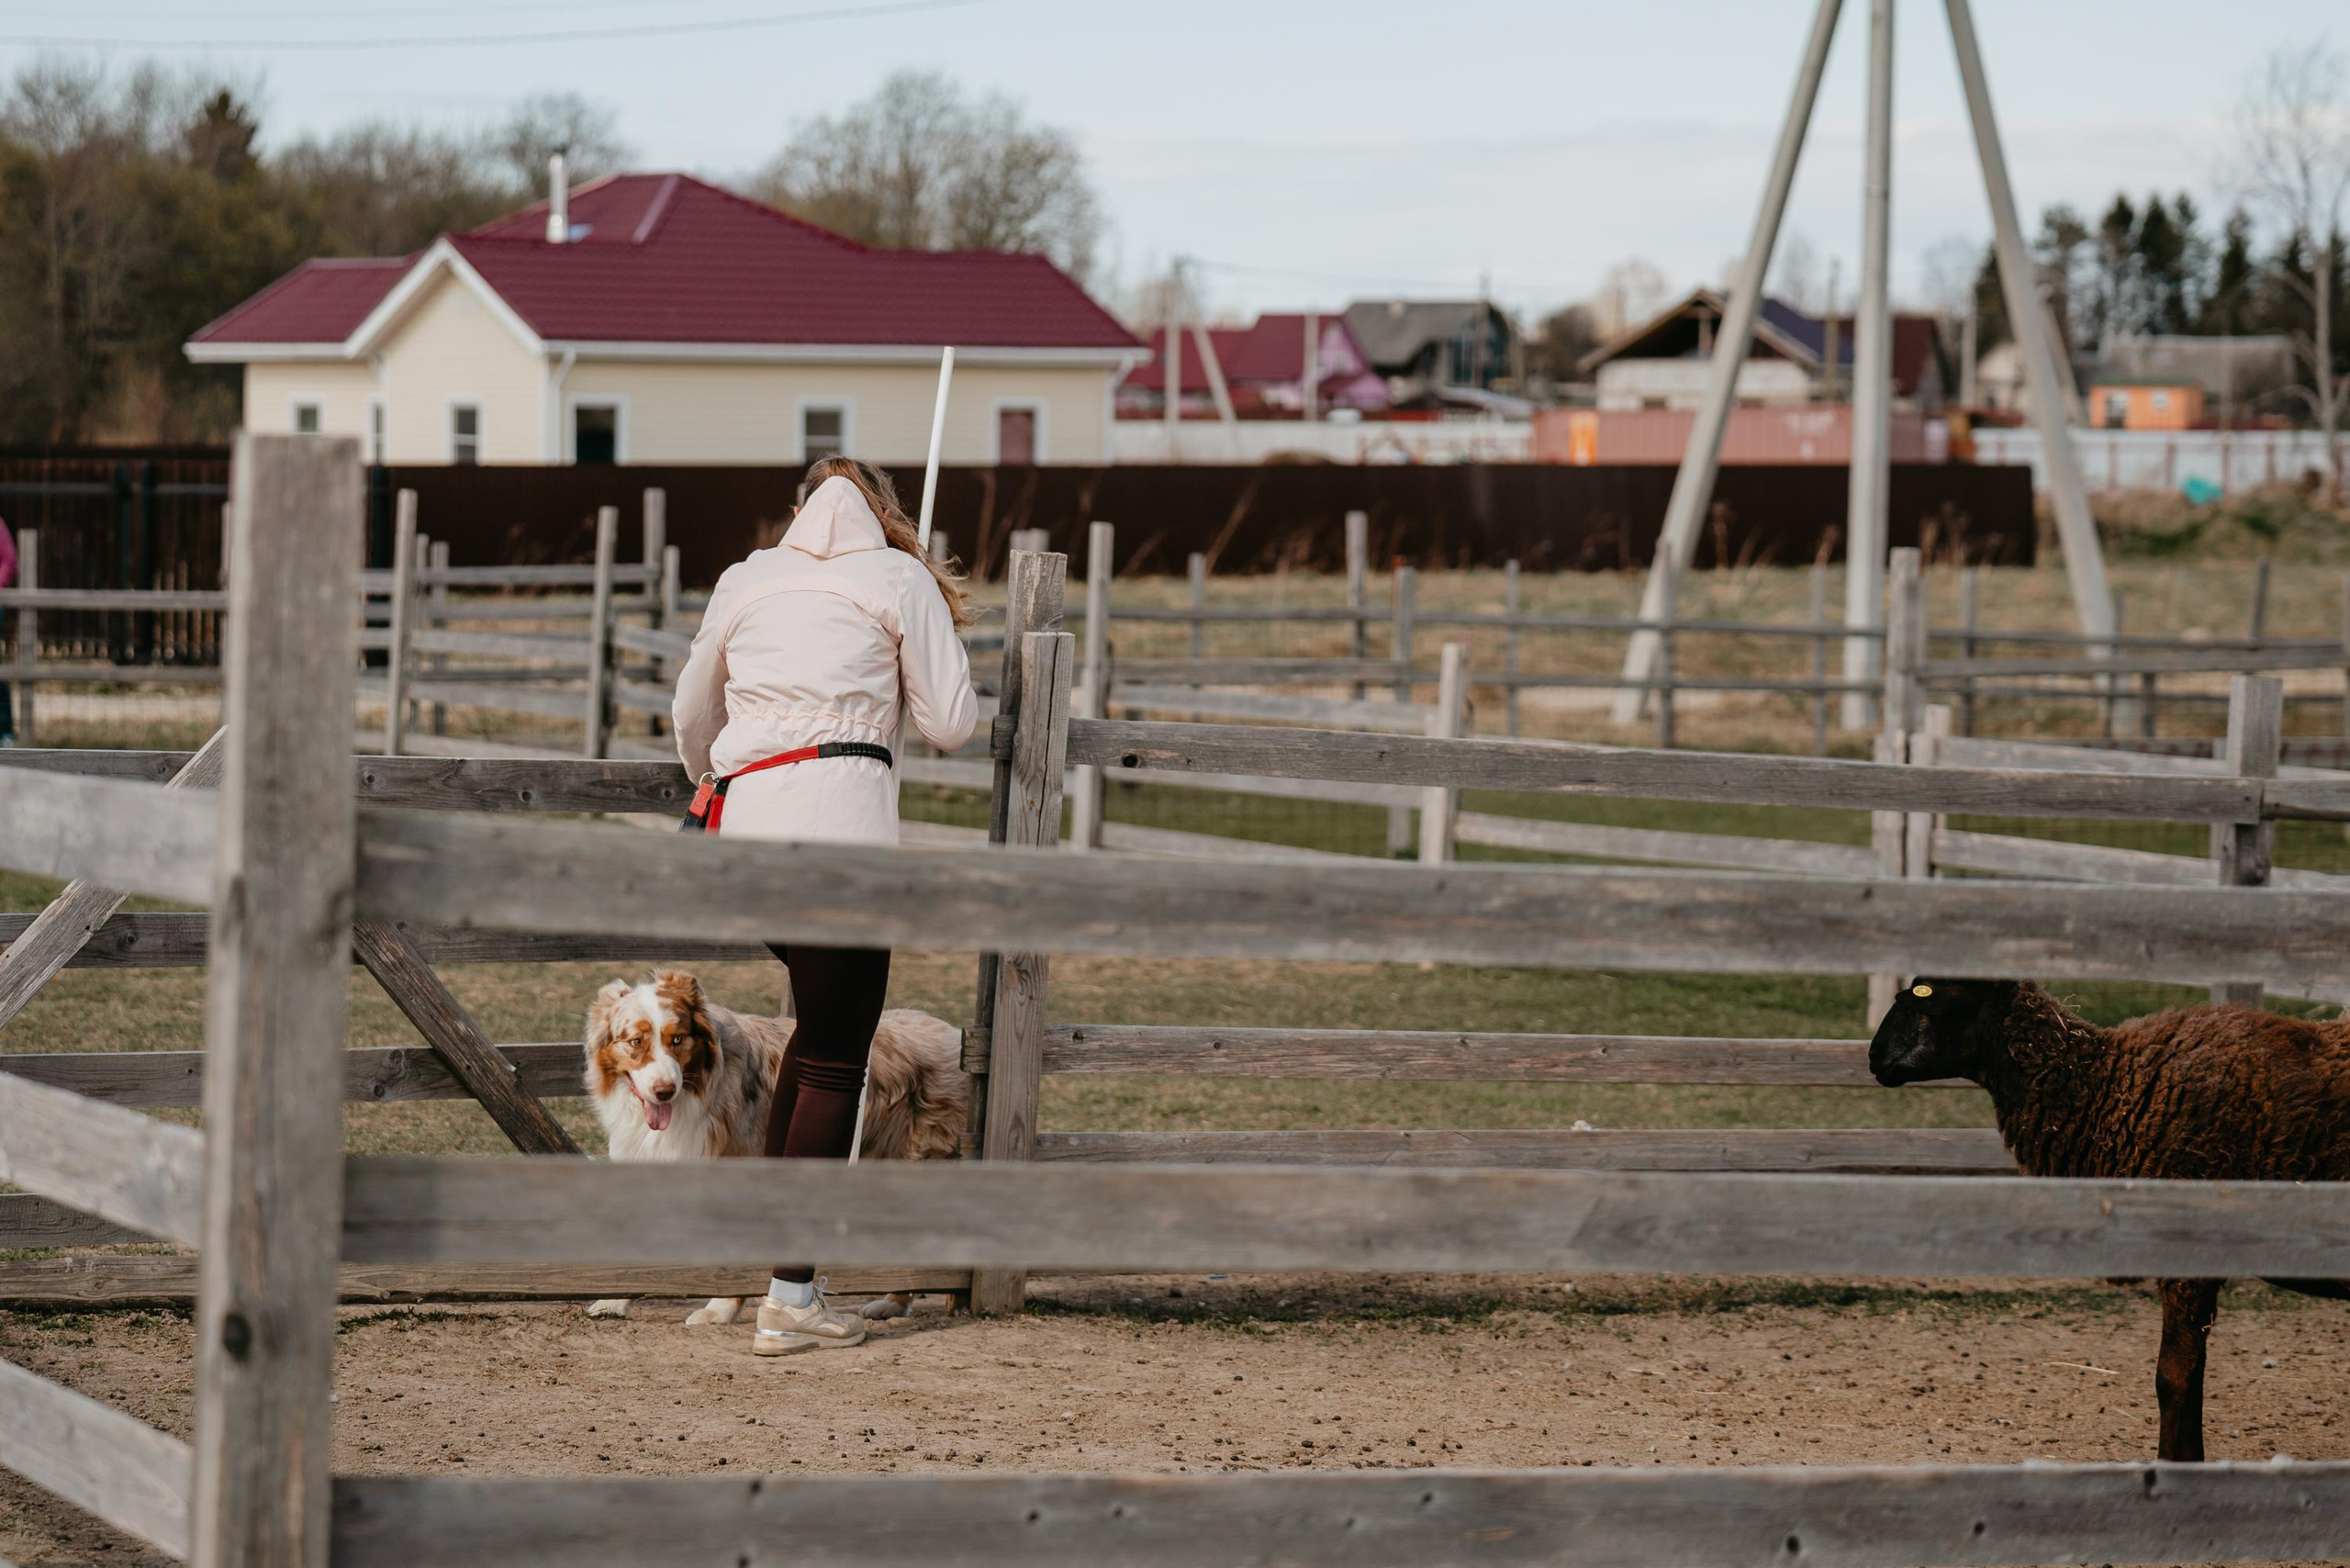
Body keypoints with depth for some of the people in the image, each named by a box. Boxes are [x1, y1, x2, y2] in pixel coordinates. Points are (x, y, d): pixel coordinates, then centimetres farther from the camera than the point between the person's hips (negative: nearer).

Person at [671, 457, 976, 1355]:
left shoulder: (747, 580, 21)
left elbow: (692, 715, 34)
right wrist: (940, 635, 26)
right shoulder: (902, 580, 10)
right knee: (834, 1064, -1)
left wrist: (711, 785, 55)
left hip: (746, 819, 5)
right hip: (840, 818, -5)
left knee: (820, 1022, 24)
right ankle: (790, 1300, -6)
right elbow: (950, 726, 7)